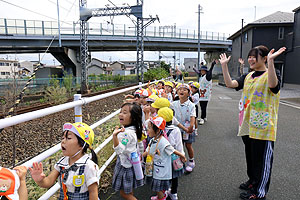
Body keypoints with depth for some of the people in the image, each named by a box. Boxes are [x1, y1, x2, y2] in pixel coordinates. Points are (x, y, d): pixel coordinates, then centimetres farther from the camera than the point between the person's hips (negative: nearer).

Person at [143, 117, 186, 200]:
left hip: (162, 171, -7)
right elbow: (147, 152, 7)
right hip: (156, 169, 7)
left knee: (158, 188, 6)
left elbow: (173, 151, -17)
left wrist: (182, 156, -4)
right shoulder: (152, 141, -3)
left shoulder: (163, 142, -28)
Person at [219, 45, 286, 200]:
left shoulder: (272, 74, -8)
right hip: (248, 124, 7)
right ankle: (253, 181, 41)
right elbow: (230, 84, 1)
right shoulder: (248, 76, 12)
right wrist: (224, 65, -3)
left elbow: (272, 84, -32)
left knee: (262, 158, 4)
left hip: (263, 126, -7)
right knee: (250, 155, 20)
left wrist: (270, 61, -38)